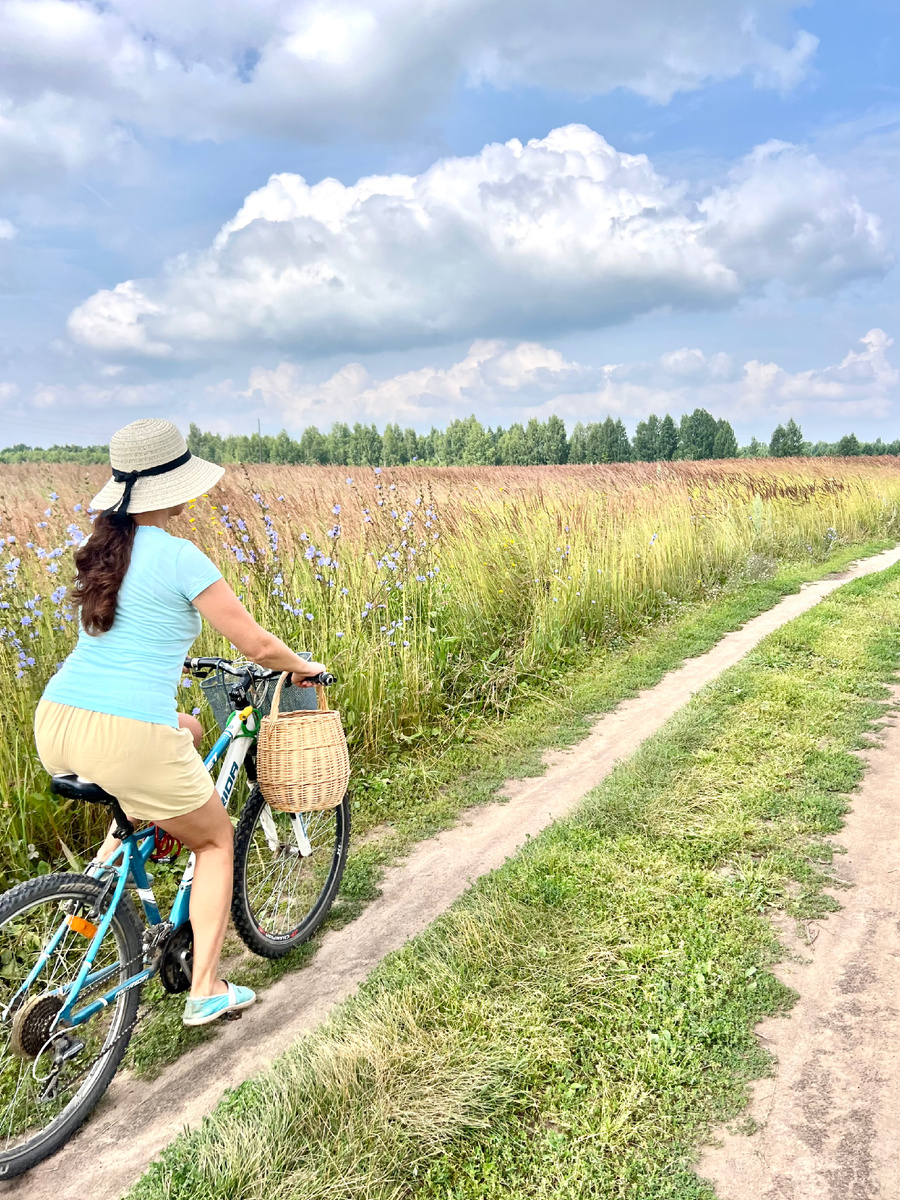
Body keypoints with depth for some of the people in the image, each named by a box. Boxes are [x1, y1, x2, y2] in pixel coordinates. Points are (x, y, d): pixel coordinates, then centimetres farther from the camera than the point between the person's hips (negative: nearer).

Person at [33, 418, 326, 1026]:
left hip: (55, 725, 7)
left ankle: (106, 867, 23)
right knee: (217, 839, 18)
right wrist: (304, 667, 15)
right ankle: (206, 991, 19)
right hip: (127, 737, -7)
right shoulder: (177, 555, -9)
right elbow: (257, 644, -5)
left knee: (187, 730, 35)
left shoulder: (102, 549, 13)